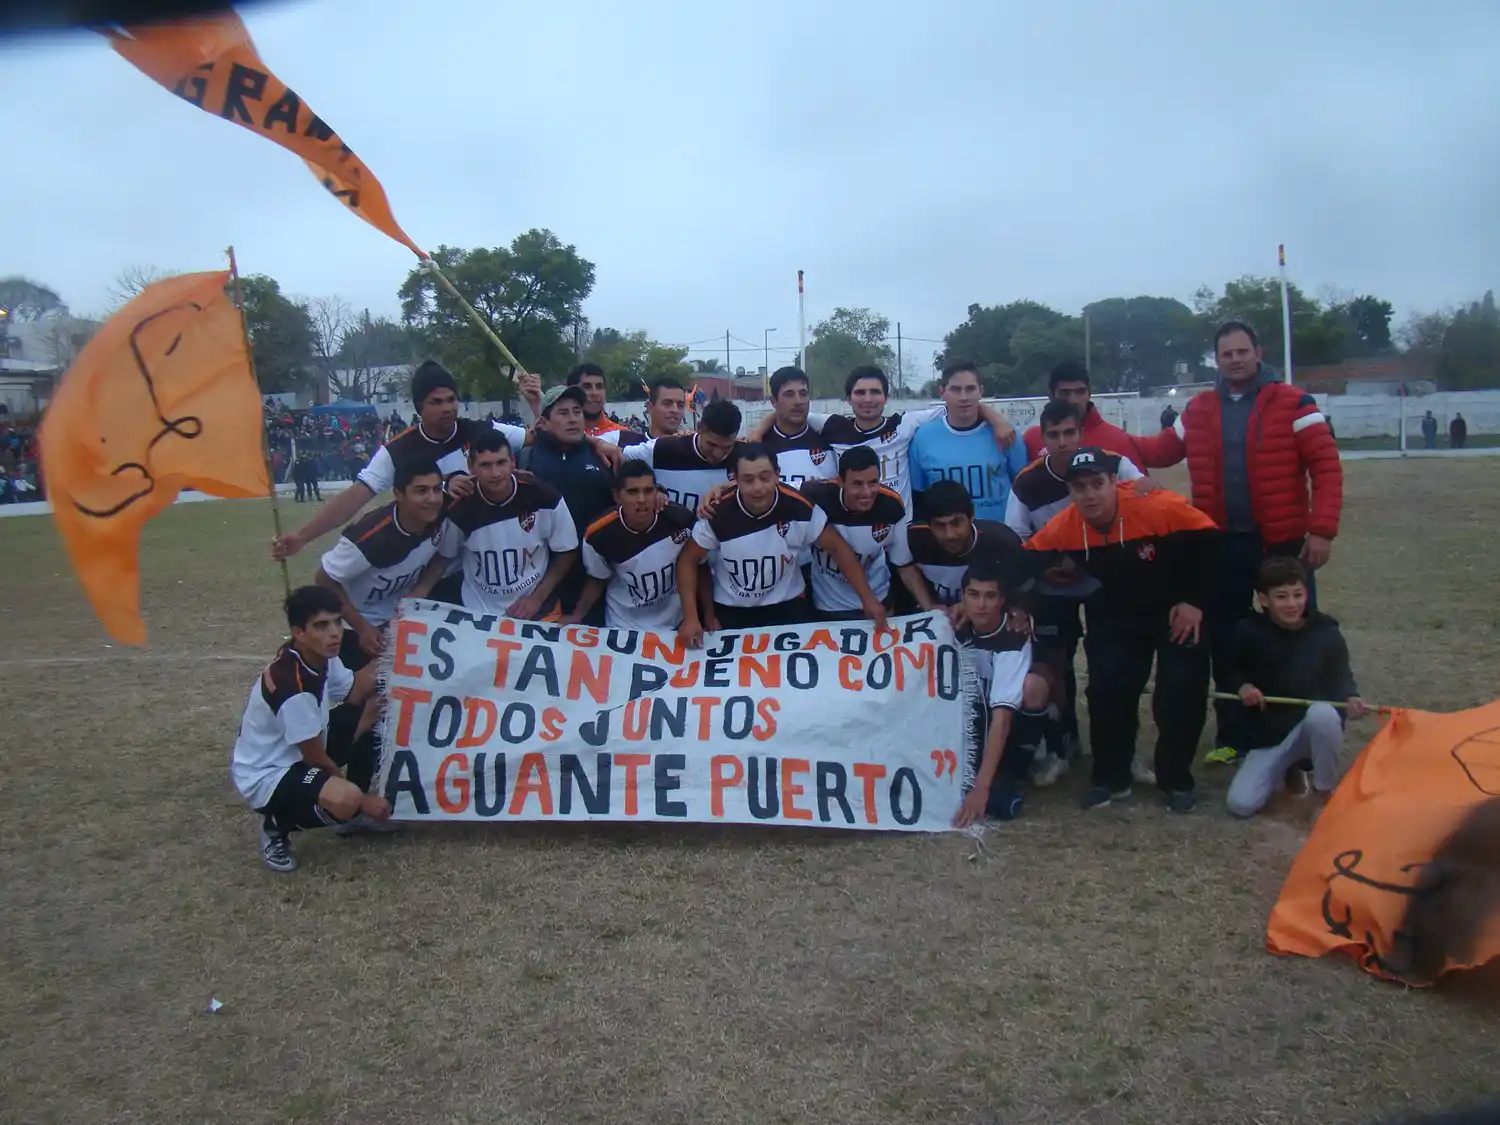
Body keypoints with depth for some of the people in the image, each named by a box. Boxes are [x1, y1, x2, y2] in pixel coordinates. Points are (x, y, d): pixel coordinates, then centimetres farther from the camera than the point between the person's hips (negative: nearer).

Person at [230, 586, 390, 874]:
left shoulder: (319, 655, -7)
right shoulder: (293, 686, -32)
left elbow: (354, 693, 6)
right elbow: (316, 758, -21)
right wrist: (361, 798, -10)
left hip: (296, 757, 10)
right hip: (264, 776, -9)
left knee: (376, 704, 3)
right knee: (347, 799, -36)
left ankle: (355, 810, 14)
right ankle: (277, 826, -4)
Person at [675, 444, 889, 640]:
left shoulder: (799, 508, -20)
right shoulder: (718, 513, -21)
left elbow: (837, 549, -8)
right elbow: (688, 561, -9)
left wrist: (868, 599, -12)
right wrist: (691, 617, -19)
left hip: (787, 606, 1)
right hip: (731, 611, 0)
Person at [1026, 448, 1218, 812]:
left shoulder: (1158, 507, -30)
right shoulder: (1063, 528, -21)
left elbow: (1207, 538, -16)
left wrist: (1195, 600, -16)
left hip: (1176, 611, -2)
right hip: (1113, 619, 2)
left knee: (1183, 689, -12)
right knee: (1107, 688, -12)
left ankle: (1176, 780, 10)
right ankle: (1110, 778, 10)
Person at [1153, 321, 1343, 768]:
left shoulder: (1292, 403, -5)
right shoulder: (1196, 410, 7)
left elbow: (1327, 466, -9)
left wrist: (1322, 529, -16)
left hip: (1282, 542, -3)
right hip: (1221, 544, 4)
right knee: (1225, 641, 11)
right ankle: (1232, 737, 24)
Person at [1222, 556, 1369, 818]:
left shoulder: (1326, 633, -10)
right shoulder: (1248, 632, -9)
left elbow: (1340, 678, 1)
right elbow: (1230, 671, 6)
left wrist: (1350, 699, -21)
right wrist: (1242, 686, -16)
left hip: (1314, 727, -1)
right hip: (1269, 733, 1)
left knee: (1322, 712, -39)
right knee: (1241, 804, -16)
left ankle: (1326, 790, -11)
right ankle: (1287, 768, 18)